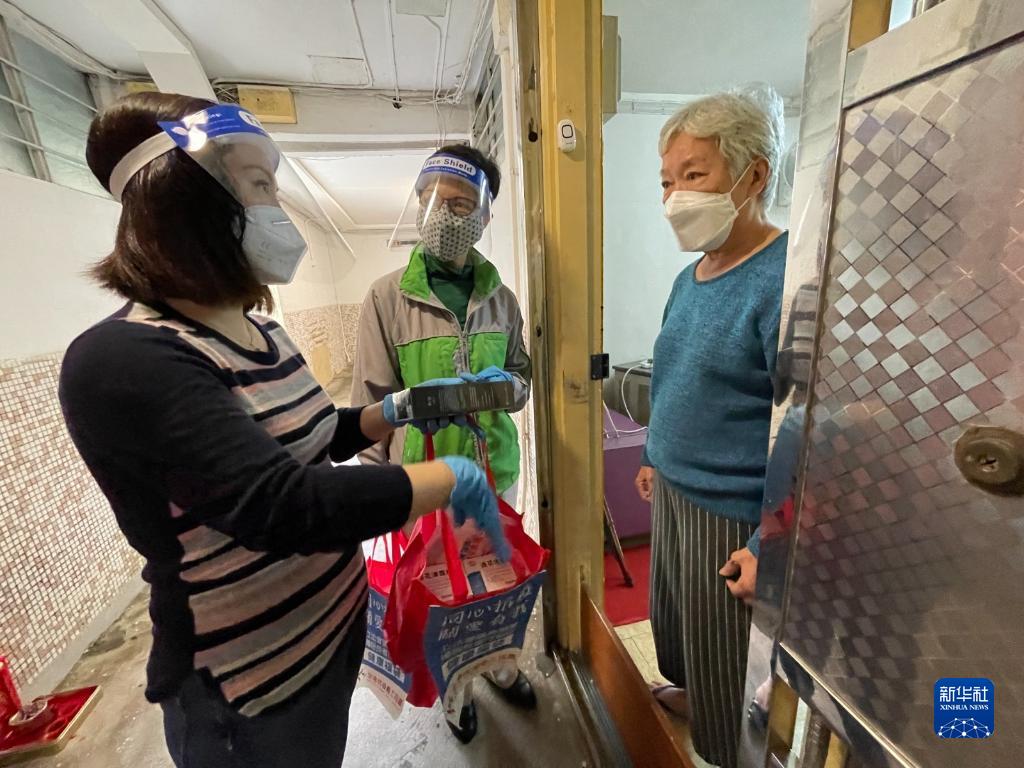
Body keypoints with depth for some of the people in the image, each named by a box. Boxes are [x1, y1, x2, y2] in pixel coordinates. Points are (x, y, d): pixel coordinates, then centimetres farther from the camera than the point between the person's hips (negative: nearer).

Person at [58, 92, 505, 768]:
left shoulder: (258, 332, 0)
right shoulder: (123, 360, -26)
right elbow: (281, 505, -37)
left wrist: (393, 412, -3)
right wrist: (455, 478, -29)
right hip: (248, 680, -7)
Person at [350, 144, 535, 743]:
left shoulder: (500, 296, 0)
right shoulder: (388, 295, -9)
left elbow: (523, 373, 9)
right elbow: (372, 400, -7)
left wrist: (507, 383, -14)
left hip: (495, 465, 4)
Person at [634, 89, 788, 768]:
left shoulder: (785, 279, -22)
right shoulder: (689, 277, 5)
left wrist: (769, 546, -20)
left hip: (733, 513, -8)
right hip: (674, 490, 9)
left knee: (728, 655, 16)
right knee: (674, 613, 30)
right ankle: (690, 692, 61)